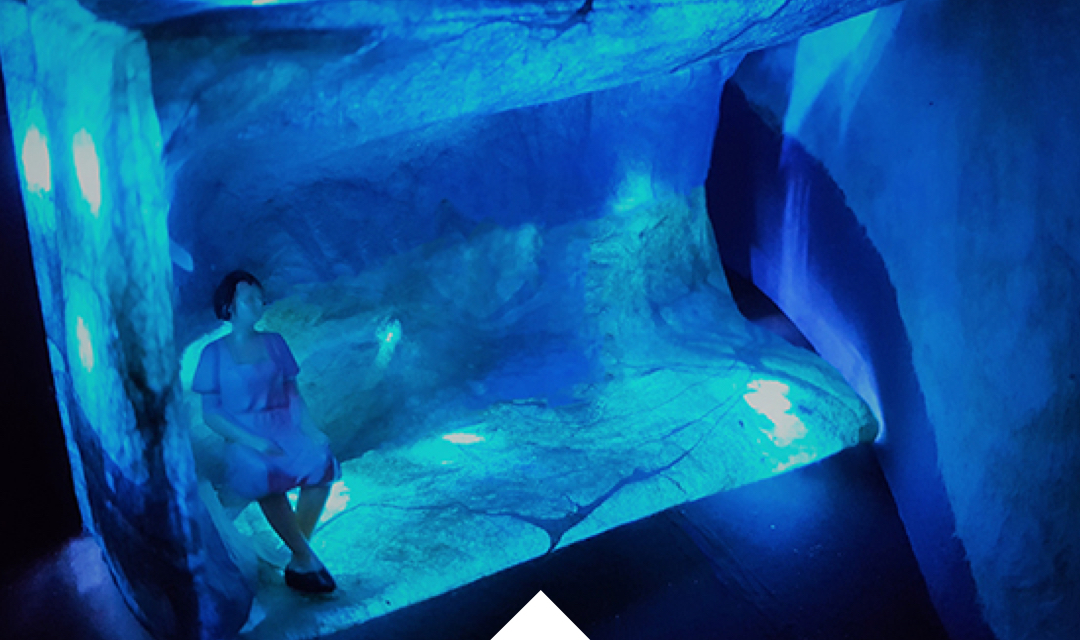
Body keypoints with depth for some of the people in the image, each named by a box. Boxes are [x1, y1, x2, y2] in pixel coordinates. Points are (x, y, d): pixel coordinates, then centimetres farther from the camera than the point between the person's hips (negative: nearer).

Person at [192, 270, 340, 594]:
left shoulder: (274, 343, 13)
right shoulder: (215, 353, 3)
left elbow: (292, 394, 11)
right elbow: (210, 413, -1)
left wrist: (310, 429, -7)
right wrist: (252, 440, -14)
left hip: (285, 429, 3)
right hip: (245, 439, -2)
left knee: (322, 461, -26)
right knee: (264, 475, -32)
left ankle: (298, 563, -15)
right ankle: (307, 559, -18)